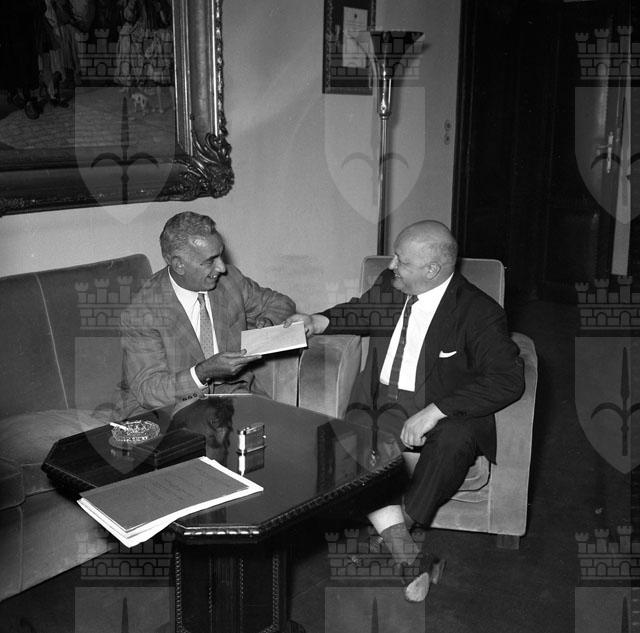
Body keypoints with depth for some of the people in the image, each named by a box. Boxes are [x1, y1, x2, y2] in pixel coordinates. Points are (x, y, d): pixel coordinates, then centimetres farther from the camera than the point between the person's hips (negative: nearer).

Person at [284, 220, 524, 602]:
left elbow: (508, 380, -21)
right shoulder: (389, 285, 8)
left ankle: (396, 534, -18)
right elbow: (366, 310, 33)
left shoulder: (478, 312, -10)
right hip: (381, 401, 4)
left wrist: (434, 411, -27)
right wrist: (320, 322, 15)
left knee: (455, 441, -37)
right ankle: (409, 555, -25)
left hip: (442, 412, -4)